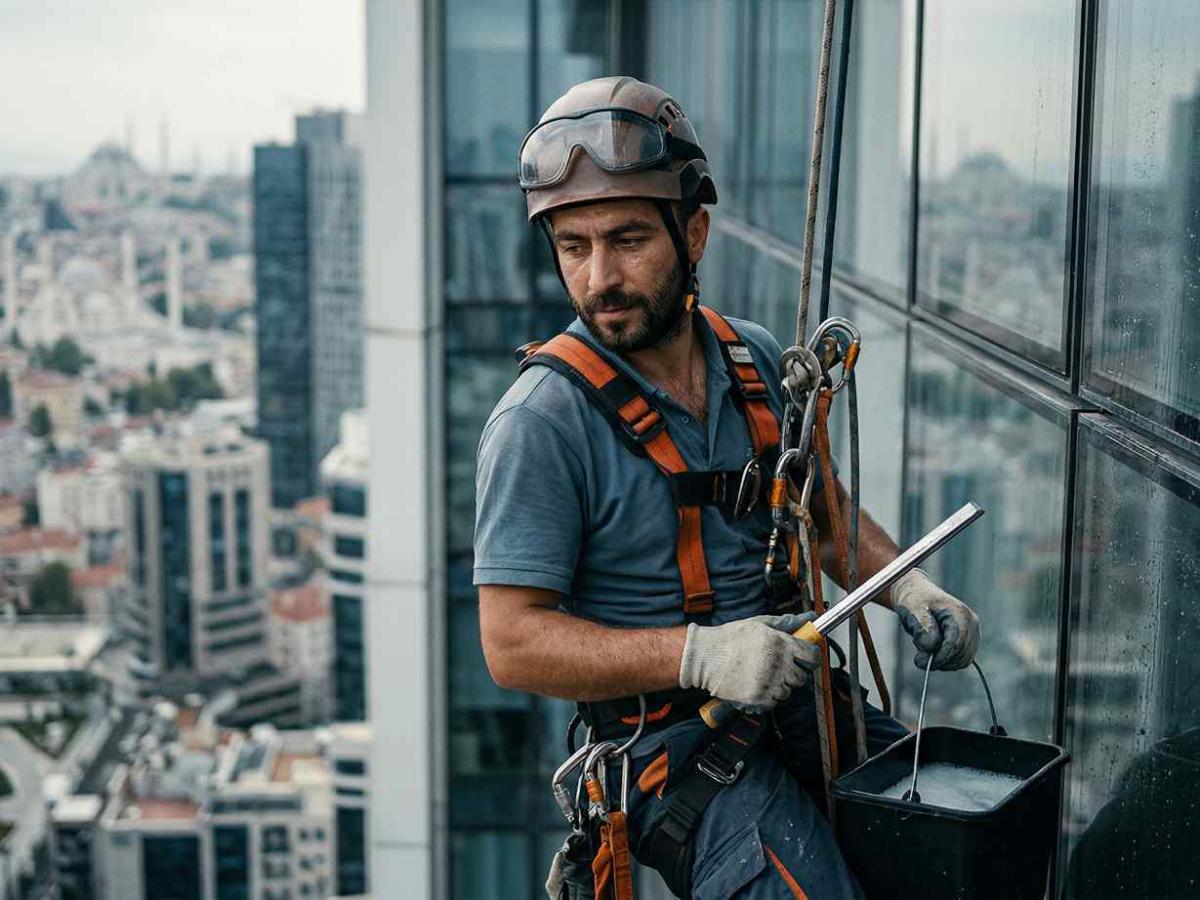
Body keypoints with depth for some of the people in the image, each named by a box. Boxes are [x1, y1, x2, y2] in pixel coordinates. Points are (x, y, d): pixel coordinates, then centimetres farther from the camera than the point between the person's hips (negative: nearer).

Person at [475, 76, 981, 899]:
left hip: (791, 701, 7)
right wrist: (699, 655, -27)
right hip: (668, 737, -6)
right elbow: (513, 644, -16)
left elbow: (822, 508, 20)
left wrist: (909, 588, 1)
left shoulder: (755, 360, 6)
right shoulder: (541, 421, -15)